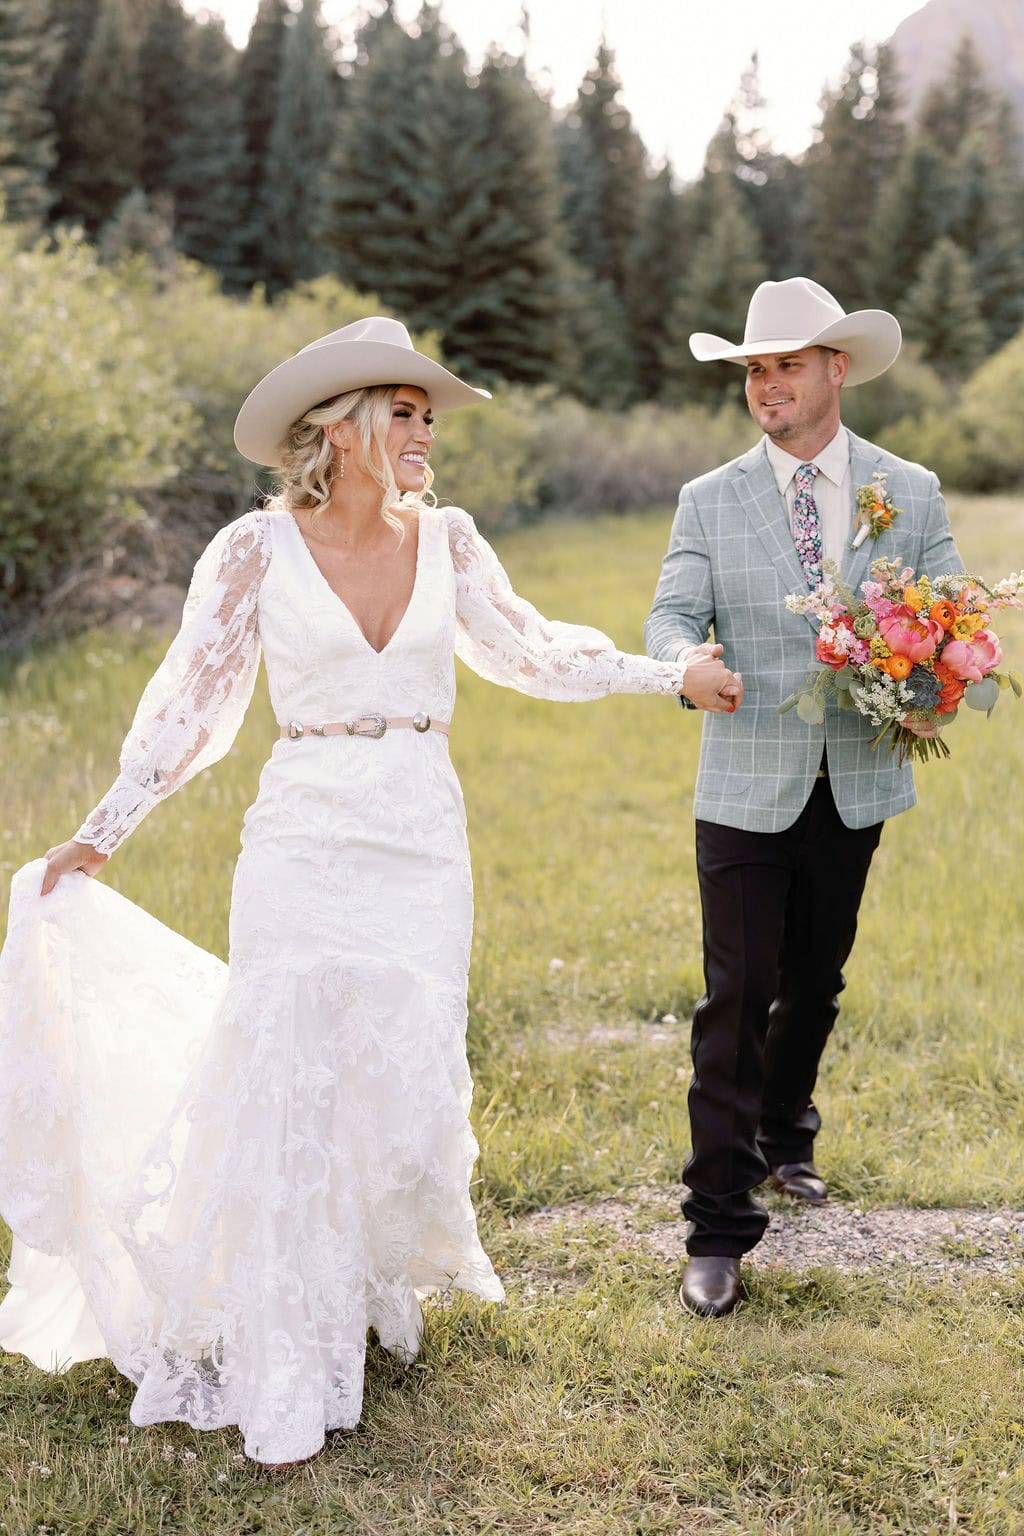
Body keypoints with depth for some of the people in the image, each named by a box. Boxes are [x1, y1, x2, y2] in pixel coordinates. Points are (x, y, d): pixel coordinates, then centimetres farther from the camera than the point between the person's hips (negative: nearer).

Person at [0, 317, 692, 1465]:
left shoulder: (445, 539, 5)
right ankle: (285, 1384, 11)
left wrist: (670, 674, 18)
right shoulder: (256, 551, -5)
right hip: (304, 842, -3)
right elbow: (194, 699, 2)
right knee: (289, 1092, -2)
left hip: (422, 842, 3)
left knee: (405, 1087, 4)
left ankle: (370, 1274, 36)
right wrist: (102, 835, 2)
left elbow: (528, 650, 17)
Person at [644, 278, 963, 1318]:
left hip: (853, 791, 2)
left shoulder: (911, 493, 4)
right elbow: (671, 616, -8)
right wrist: (689, 664, -32)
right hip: (746, 793, -2)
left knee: (814, 986, 18)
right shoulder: (709, 502, 1)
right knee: (737, 998, -5)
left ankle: (783, 1136, 43)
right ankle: (718, 1226, 2)